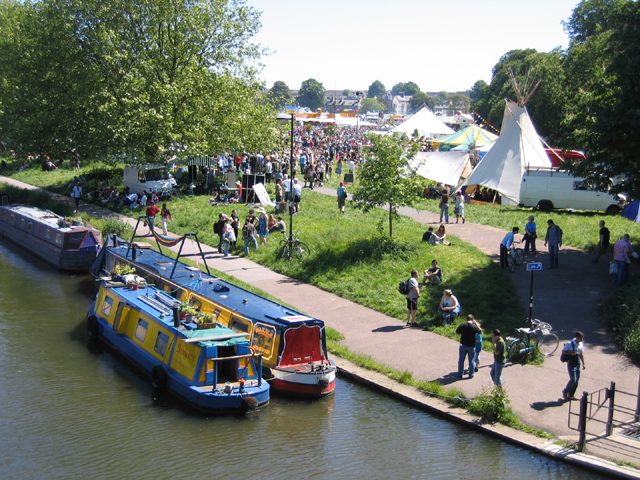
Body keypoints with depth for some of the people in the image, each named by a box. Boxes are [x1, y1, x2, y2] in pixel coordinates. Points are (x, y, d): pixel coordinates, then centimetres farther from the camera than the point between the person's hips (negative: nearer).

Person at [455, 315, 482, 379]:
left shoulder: (462, 325, -10)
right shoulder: (474, 326, -14)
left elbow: (457, 332, 2)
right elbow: (481, 332, 3)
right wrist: (476, 324, 5)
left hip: (463, 345, 1)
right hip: (471, 346, -1)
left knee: (461, 360, 13)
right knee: (471, 360, 13)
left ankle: (460, 374, 18)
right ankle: (471, 375, 21)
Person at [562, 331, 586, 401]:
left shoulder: (581, 344, 5)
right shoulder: (570, 344, -15)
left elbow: (581, 354, 15)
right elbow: (563, 351, -10)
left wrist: (583, 364, 14)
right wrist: (571, 353, -23)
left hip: (578, 364, 7)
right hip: (571, 364, -7)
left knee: (576, 381, 7)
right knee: (573, 380, -11)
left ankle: (570, 395, 19)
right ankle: (565, 392, 12)